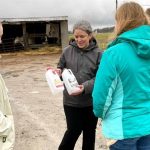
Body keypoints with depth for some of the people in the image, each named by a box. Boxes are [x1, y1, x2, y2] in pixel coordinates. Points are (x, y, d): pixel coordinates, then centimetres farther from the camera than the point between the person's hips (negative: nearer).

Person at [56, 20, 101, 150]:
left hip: (91, 100, 0)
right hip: (71, 100, 0)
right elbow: (61, 68, 8)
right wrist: (58, 72, -15)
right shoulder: (68, 51, -2)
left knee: (89, 132, 16)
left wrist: (85, 87, -25)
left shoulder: (97, 53, -7)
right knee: (73, 130, 7)